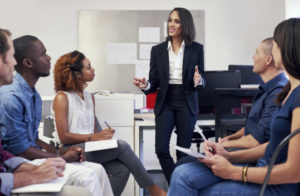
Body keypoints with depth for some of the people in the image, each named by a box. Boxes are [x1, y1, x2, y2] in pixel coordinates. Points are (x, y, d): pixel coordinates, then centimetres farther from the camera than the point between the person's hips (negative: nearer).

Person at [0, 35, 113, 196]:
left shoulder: (33, 95, 12)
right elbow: (19, 149, -19)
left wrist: (62, 151, 4)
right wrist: (62, 158, -10)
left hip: (34, 156, 10)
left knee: (97, 169, -2)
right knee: (85, 176, -21)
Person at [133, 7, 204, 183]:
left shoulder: (196, 49, 3)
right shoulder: (158, 50, 6)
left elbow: (201, 80, 6)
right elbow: (154, 82, 5)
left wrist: (198, 81, -18)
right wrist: (146, 85, -17)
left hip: (187, 104, -1)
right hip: (165, 103, 1)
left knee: (183, 151, 3)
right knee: (161, 149, -8)